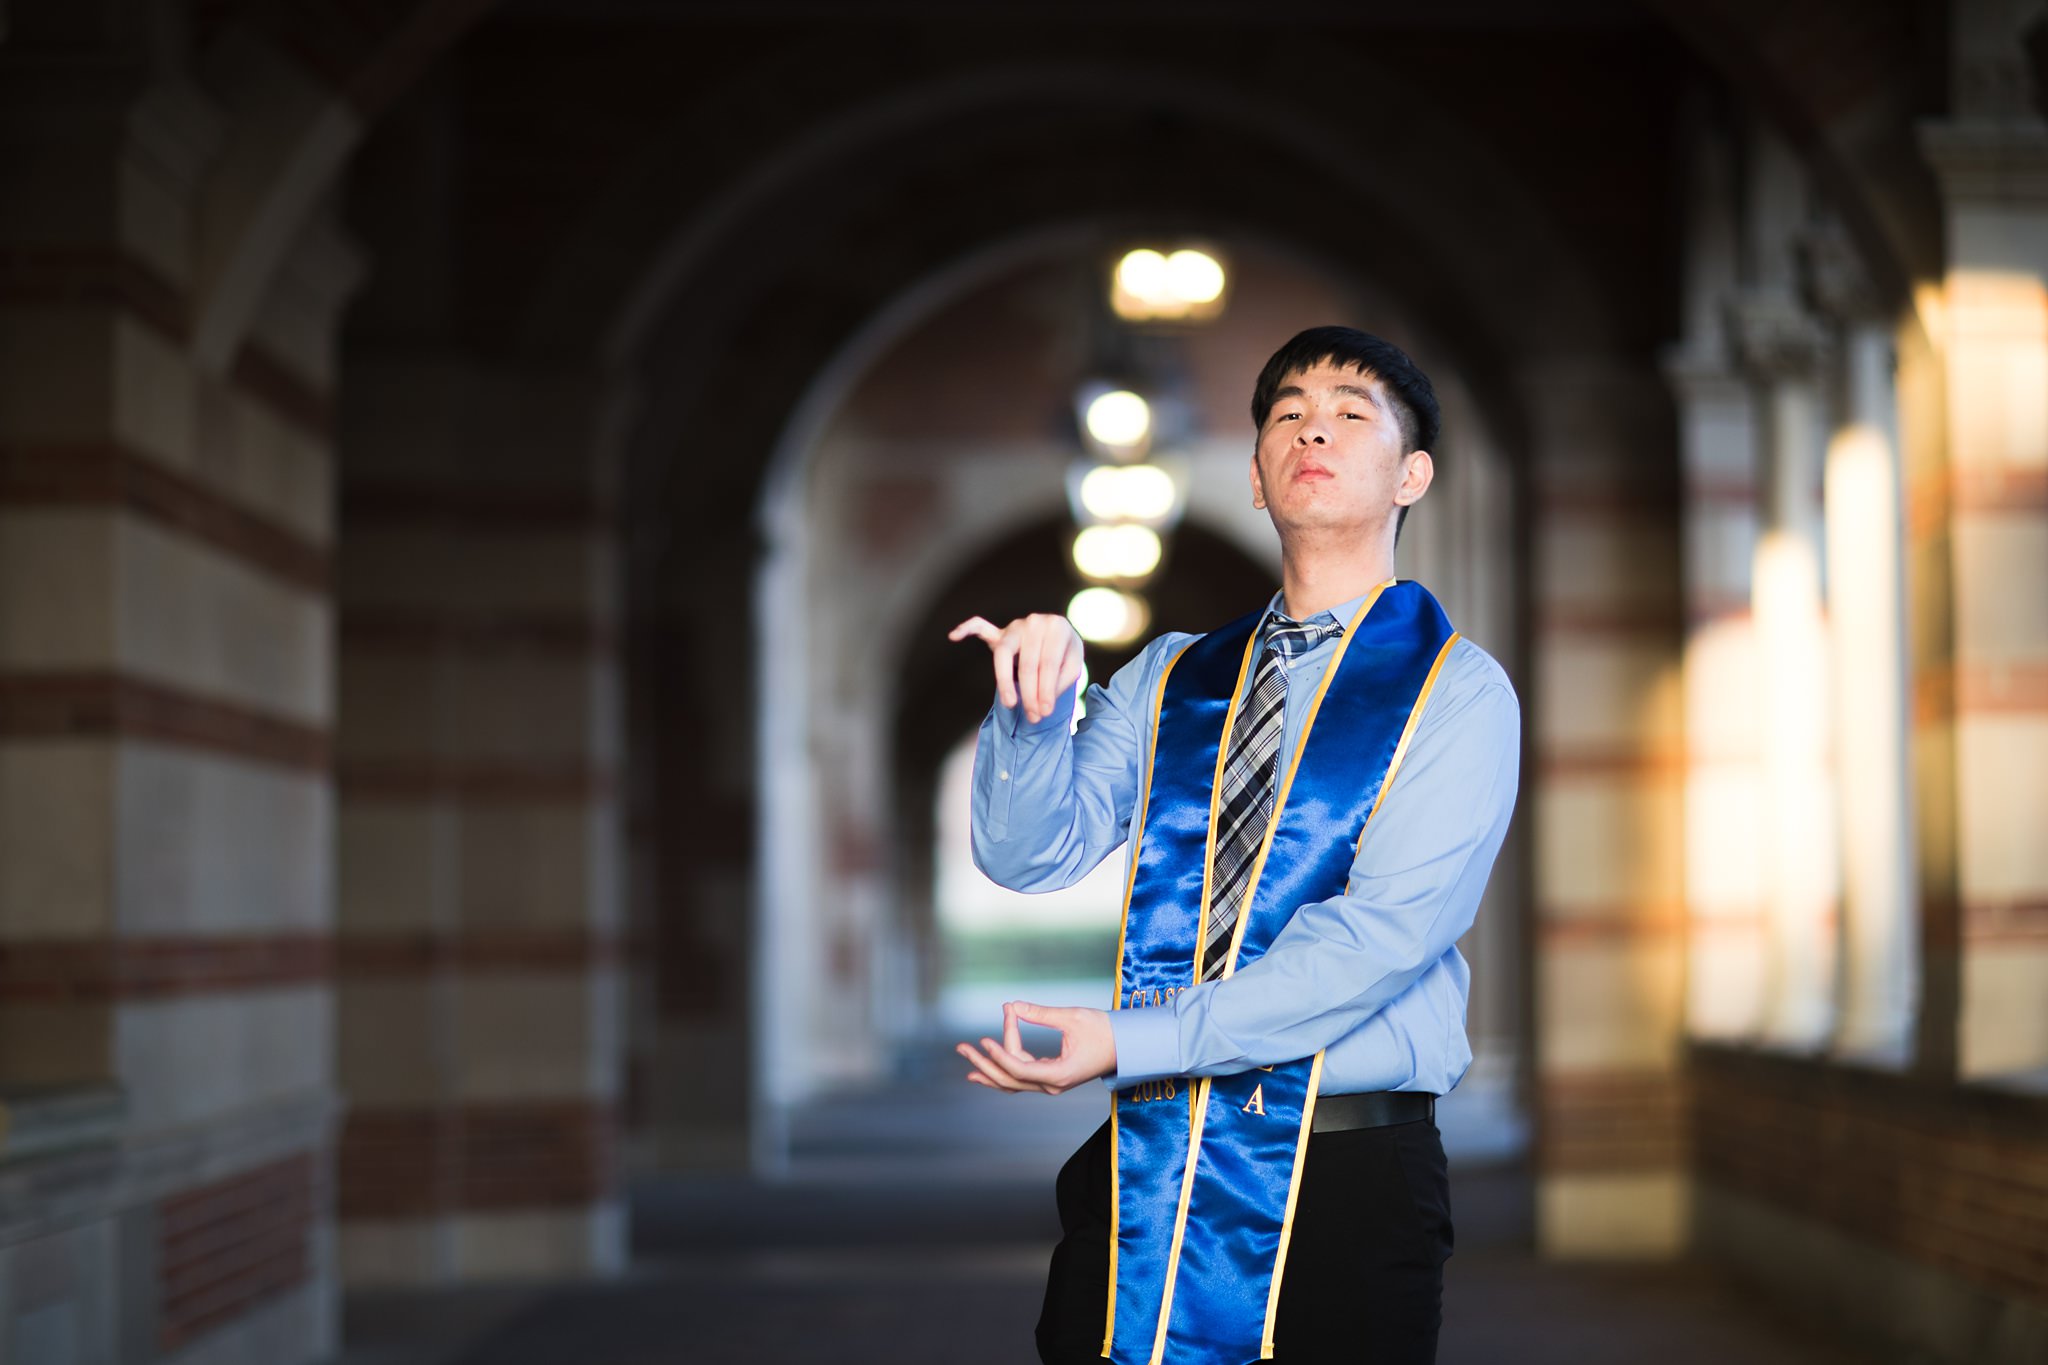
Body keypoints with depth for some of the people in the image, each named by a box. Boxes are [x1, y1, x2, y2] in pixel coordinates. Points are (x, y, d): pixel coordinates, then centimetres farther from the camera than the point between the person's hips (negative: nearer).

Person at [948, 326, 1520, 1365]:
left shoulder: (1458, 692, -1)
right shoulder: (1168, 682, 14)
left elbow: (1383, 933, -13)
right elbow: (1031, 854, 4)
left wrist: (1134, 1040, -18)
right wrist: (1034, 709, -16)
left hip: (1346, 1181, -3)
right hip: (1141, 1166, 3)